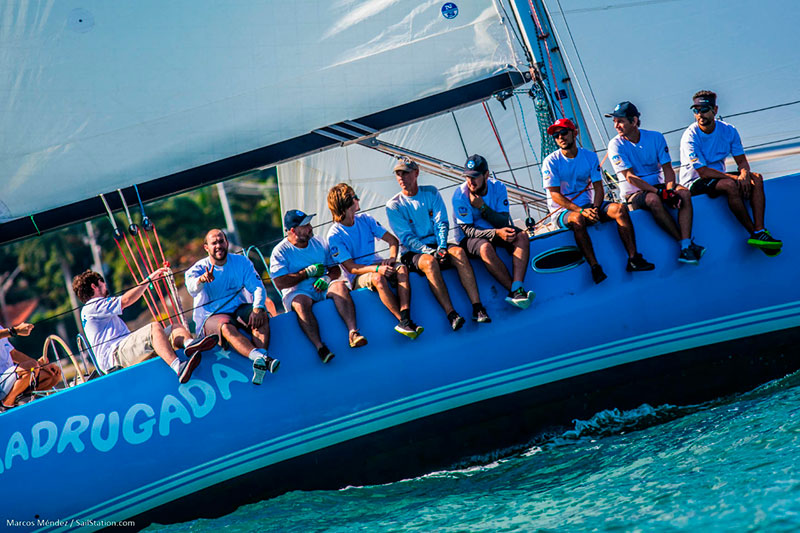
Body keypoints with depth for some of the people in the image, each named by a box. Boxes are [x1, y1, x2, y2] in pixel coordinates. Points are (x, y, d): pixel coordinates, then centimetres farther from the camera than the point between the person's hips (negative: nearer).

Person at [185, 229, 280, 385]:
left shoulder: (241, 262, 3)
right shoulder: (199, 268, -5)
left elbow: (258, 288, -7)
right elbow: (192, 289, -27)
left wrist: (257, 309, -28)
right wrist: (202, 280, -52)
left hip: (239, 310, 3)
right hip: (211, 317, -3)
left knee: (261, 316, -28)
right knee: (226, 327, -36)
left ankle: (260, 366, -48)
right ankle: (260, 357, -60)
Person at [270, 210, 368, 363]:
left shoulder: (318, 243, 15)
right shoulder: (280, 251, -1)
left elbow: (336, 269, 15)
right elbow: (280, 283, -12)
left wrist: (327, 278, -9)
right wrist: (308, 272, -9)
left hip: (322, 287, 3)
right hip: (297, 291, -3)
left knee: (340, 286, -28)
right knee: (300, 303, -37)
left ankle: (353, 332, -42)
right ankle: (319, 346, -47)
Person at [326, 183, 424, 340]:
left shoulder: (365, 219, 7)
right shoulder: (334, 235, -8)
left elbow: (393, 240, 9)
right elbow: (351, 268, -13)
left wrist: (392, 259, -12)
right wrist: (377, 269, -28)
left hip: (377, 266, 5)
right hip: (358, 279, -4)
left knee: (401, 268, -27)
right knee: (378, 278, -37)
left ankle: (404, 319, -41)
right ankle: (404, 321, -38)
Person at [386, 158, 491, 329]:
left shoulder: (431, 193, 9)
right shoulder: (394, 205, 0)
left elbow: (441, 223, 1)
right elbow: (406, 237, -8)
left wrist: (441, 248, -17)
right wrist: (430, 252, -23)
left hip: (437, 246, 3)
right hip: (413, 253, -3)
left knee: (458, 252, -28)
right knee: (429, 262, -36)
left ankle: (477, 308, -36)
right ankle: (451, 314, -43)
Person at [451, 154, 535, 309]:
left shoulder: (498, 187, -7)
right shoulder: (460, 195, -17)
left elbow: (504, 223, -13)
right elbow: (468, 230, -19)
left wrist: (482, 207, -27)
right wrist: (496, 233, -33)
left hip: (498, 230, 4)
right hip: (469, 238, -4)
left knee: (522, 236, -24)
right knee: (485, 247, -37)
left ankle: (517, 289, -39)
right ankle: (515, 290, -35)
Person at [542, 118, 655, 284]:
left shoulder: (590, 156, 8)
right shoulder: (551, 162, -5)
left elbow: (598, 187, 5)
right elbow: (555, 195, -11)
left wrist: (595, 208, -17)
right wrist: (582, 211, -23)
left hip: (588, 205, 4)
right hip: (564, 211, -4)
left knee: (619, 209, -20)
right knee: (577, 219, -38)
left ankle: (633, 259, -25)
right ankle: (595, 267, -37)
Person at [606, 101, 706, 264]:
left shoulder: (655, 137, 4)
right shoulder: (616, 145, -7)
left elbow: (667, 168, 2)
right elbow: (630, 177, -15)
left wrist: (670, 189, -20)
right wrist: (659, 191, -24)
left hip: (658, 186, 4)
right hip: (634, 194, -4)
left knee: (684, 193, -26)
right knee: (653, 199, -36)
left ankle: (686, 248, -36)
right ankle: (684, 243, -28)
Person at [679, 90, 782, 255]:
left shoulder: (728, 130, 1)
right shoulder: (690, 136, -16)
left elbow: (742, 161, 4)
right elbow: (704, 172, -22)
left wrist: (744, 173, -21)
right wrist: (735, 177, -26)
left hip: (719, 178, 6)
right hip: (694, 183, -6)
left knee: (756, 179, -16)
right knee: (730, 185, -34)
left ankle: (760, 230, -29)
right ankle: (755, 233, -27)